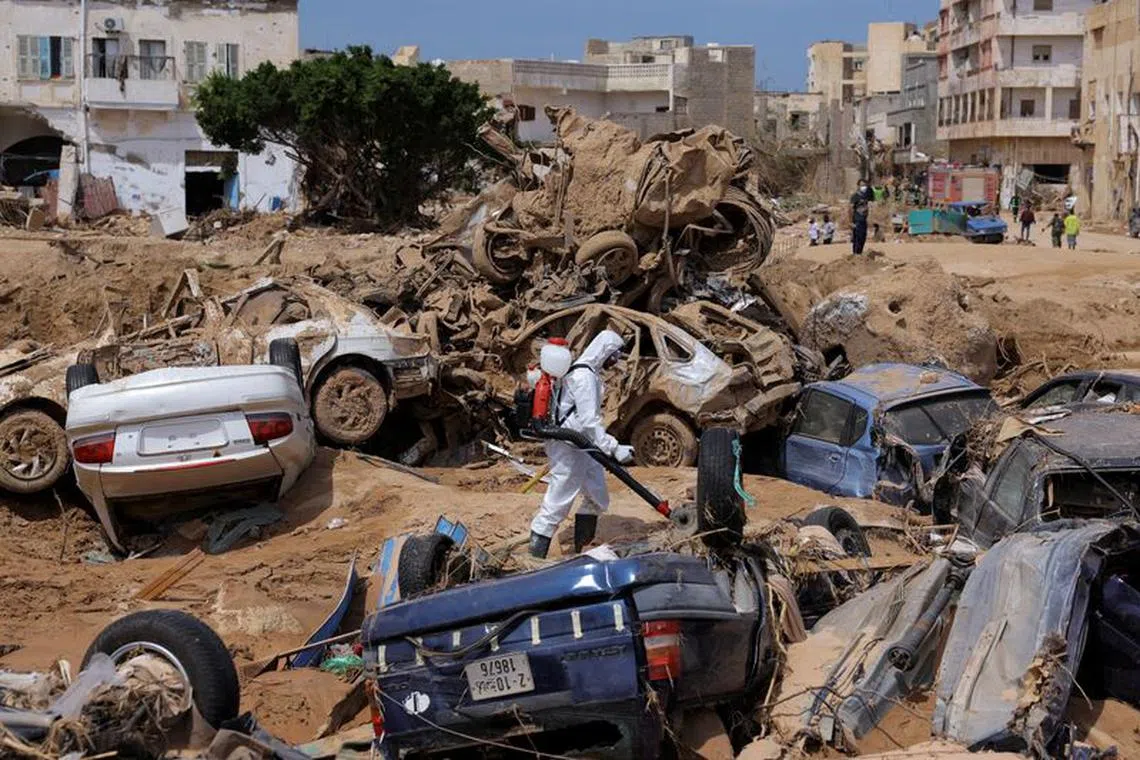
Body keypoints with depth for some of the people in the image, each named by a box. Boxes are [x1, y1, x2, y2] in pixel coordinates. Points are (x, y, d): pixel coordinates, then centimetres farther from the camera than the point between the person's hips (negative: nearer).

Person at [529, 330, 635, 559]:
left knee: (597, 497, 16)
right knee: (557, 504, -8)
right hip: (568, 447, -11)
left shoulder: (590, 373, 13)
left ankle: (581, 549, 26)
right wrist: (614, 448, -28)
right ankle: (535, 557, -4)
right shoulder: (583, 376, -20)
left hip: (584, 446, 11)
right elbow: (589, 421, -27)